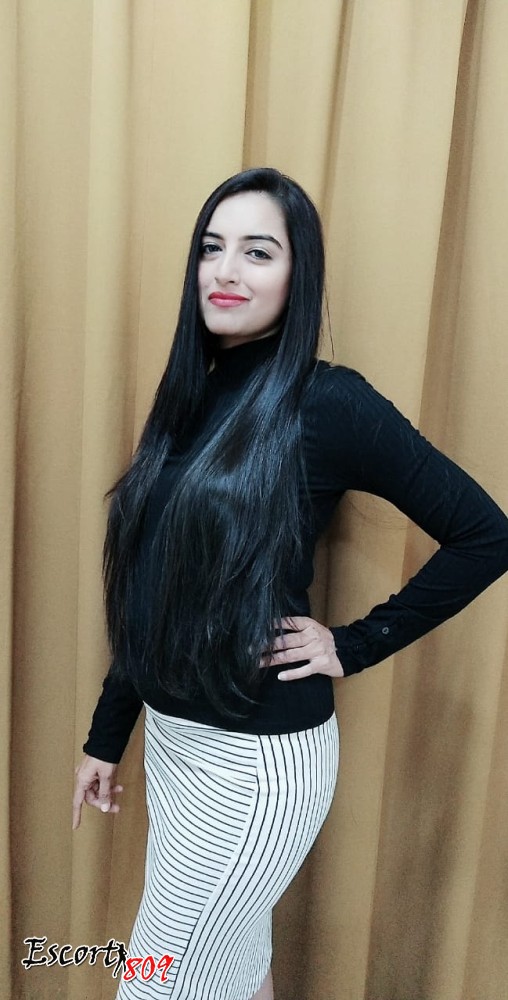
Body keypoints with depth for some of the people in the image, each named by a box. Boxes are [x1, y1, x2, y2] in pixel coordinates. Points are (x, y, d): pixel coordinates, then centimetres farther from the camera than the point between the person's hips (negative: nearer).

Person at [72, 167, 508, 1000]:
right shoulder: (192, 397, 4)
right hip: (172, 738, 6)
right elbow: (154, 594, 8)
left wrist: (357, 644, -11)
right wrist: (106, 734, 12)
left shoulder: (331, 403, -16)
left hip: (261, 757, -6)